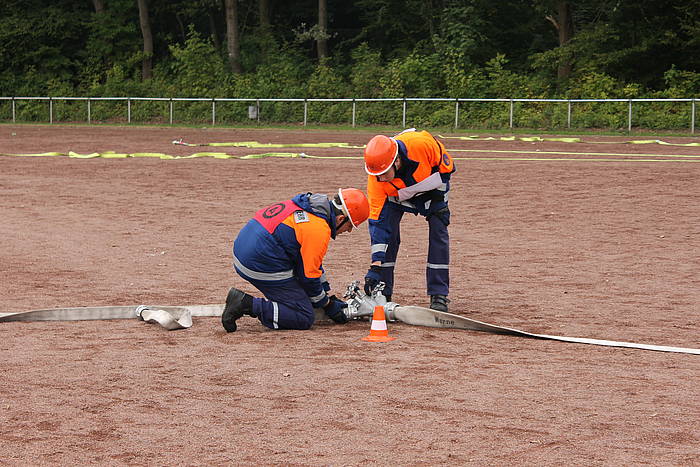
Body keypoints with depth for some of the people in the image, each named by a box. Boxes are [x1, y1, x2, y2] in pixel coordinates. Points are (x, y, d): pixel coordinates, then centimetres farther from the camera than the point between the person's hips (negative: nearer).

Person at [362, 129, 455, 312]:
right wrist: (375, 266, -36)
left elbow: (447, 166, -20)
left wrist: (439, 195, -15)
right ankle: (382, 295, -3)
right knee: (387, 233, -13)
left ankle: (439, 296, -5)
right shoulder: (376, 177, -34)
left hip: (433, 189, -1)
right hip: (396, 195, 1)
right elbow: (376, 219, -32)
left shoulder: (422, 143, -43)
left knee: (438, 234, -11)